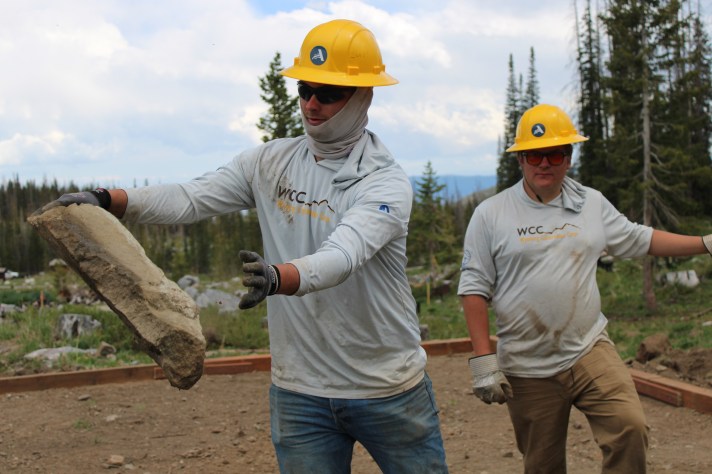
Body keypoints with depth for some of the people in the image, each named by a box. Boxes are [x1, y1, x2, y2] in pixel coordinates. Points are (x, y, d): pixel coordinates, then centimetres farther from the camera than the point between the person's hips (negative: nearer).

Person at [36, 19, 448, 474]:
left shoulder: (388, 183, -14)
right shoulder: (270, 162, 1)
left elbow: (342, 256, -31)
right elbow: (193, 197, -10)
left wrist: (279, 278, -51)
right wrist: (106, 198, -26)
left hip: (389, 390, -2)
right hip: (299, 391, 3)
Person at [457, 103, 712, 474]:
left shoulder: (592, 203, 8)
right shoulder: (490, 214, -3)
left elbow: (638, 240, 19)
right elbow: (475, 289, -5)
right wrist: (483, 360, -10)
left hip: (589, 350, 2)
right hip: (528, 370, -2)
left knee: (630, 429, -18)